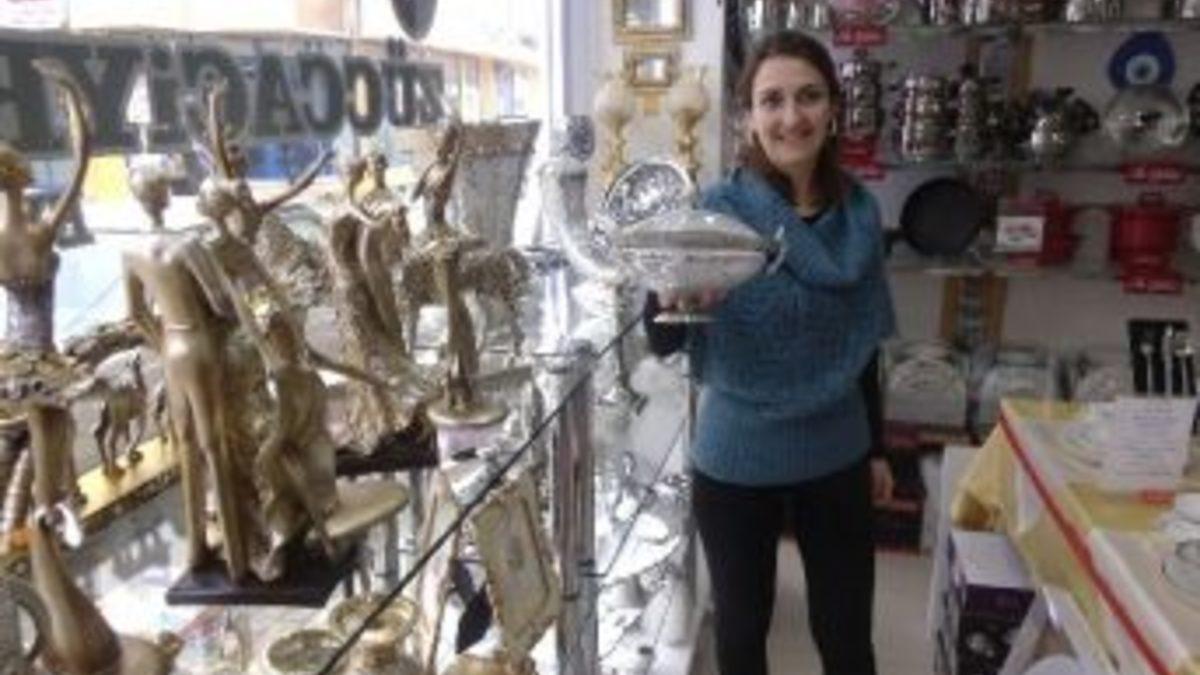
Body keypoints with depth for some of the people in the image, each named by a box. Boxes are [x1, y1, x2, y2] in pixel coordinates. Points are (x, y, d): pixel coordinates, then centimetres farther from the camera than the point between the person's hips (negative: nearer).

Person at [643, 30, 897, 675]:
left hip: (835, 459, 3)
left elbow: (862, 344, 8)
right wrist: (672, 299, -42)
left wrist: (877, 447, 14)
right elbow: (662, 342, -20)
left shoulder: (860, 213, -2)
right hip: (735, 464, -3)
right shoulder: (719, 211, -14)